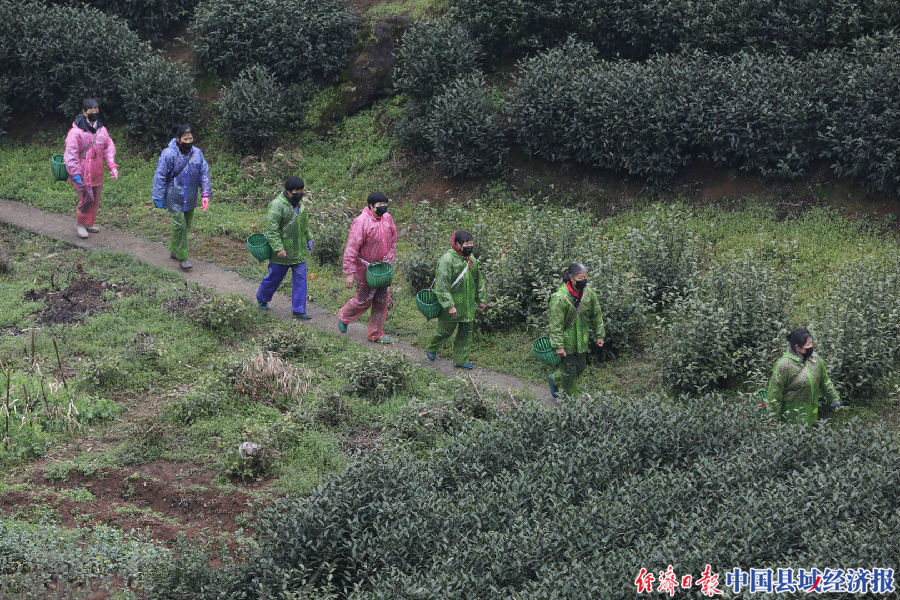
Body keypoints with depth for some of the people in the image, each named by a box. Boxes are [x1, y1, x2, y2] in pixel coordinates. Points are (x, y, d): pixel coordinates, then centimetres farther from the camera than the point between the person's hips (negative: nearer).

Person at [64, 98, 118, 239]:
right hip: (82, 174, -7)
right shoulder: (76, 132, -15)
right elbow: (71, 153, -15)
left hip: (97, 173, 7)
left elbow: (108, 148, 13)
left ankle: (90, 223, 32)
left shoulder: (101, 130, 6)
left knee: (95, 199, 13)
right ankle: (80, 224, 10)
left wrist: (112, 167, 3)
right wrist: (75, 173, -19)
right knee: (87, 199, -11)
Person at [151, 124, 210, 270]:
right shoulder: (168, 154, -14)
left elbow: (204, 174, 5)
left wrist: (205, 195, -3)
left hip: (190, 199, 6)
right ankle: (182, 257, -1)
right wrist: (158, 198, -12)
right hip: (174, 199, -6)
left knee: (186, 226, 14)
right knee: (179, 226, -9)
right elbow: (160, 177, -11)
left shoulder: (197, 153, 1)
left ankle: (174, 250, 31)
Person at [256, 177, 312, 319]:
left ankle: (299, 310, 6)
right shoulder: (277, 205, -18)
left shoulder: (300, 204, 7)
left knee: (300, 278, 2)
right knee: (274, 277, 9)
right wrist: (278, 248, -24)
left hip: (299, 251, 6)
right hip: (282, 252, -6)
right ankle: (262, 298, 36)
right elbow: (272, 229, -21)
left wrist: (308, 239, 22)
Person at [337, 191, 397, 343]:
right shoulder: (361, 222, -23)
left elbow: (393, 240, 15)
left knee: (382, 301, 8)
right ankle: (343, 317, 35)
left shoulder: (387, 218, -1)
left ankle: (376, 334, 19)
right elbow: (351, 249, -23)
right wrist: (349, 273, -24)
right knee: (363, 300, 6)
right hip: (366, 270, -6)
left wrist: (389, 260, 7)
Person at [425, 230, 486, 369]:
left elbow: (478, 281, 21)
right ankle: (431, 350, 31)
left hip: (468, 305, 7)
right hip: (451, 305, -7)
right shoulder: (447, 259, -18)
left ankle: (461, 360, 17)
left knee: (466, 332, 8)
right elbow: (443, 284, -21)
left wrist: (480, 300, 20)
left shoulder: (472, 260, 7)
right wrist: (449, 305, -24)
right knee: (445, 330, 6)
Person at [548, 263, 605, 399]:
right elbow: (556, 324, -20)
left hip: (582, 340, 6)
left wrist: (599, 335, 10)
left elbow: (597, 315, 9)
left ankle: (554, 379, 41)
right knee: (569, 372, 4)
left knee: (581, 368, 18)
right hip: (567, 341, -6)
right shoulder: (560, 298, -23)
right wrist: (558, 346, -20)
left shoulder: (589, 293, -4)